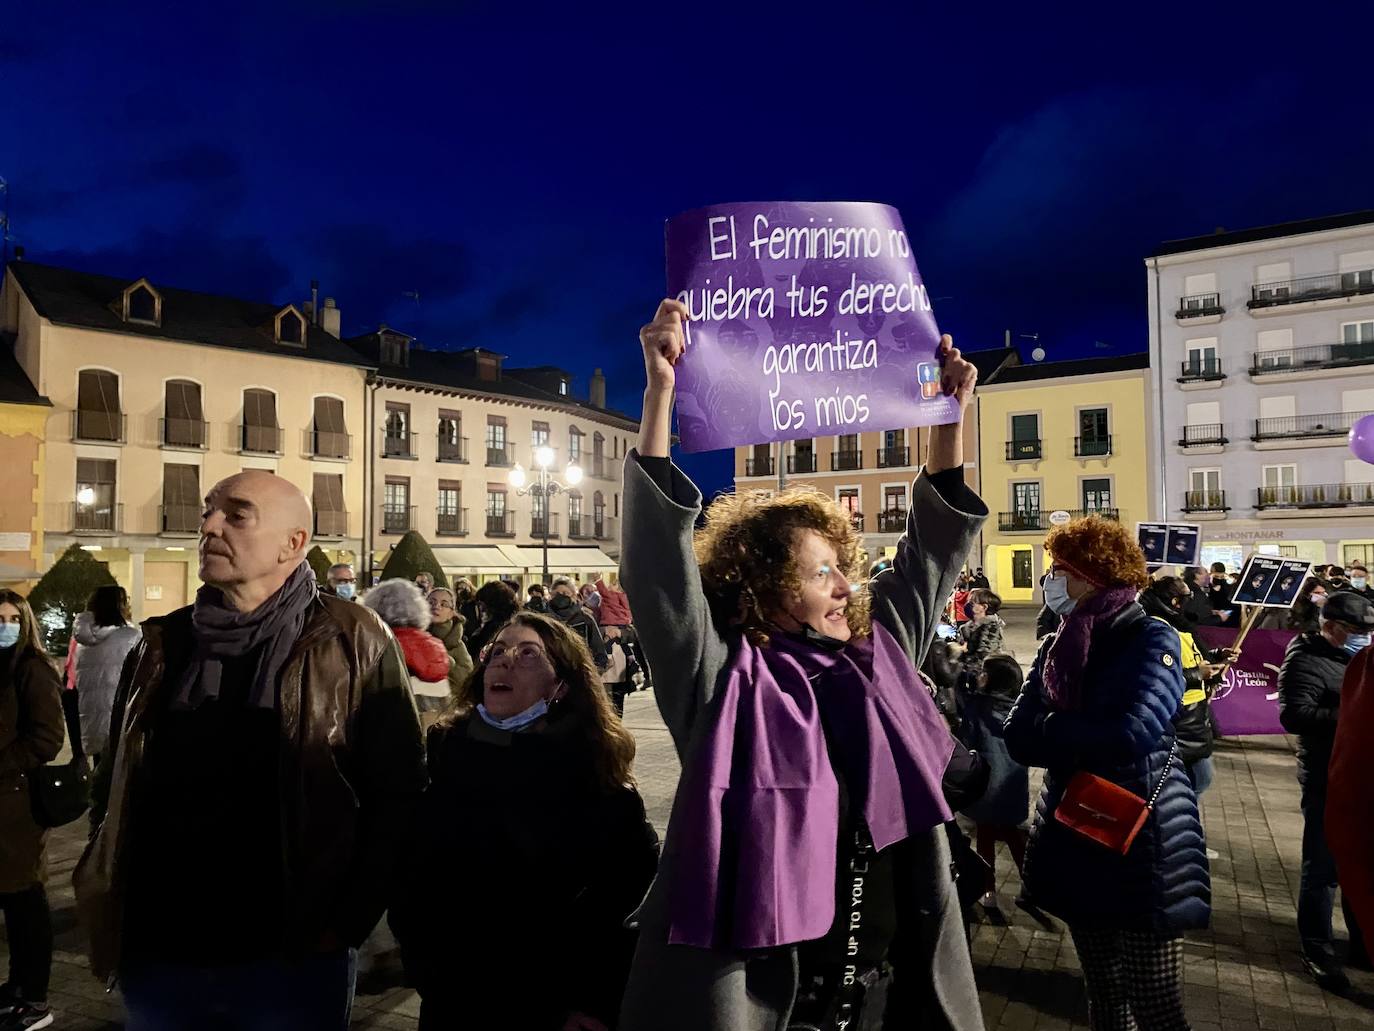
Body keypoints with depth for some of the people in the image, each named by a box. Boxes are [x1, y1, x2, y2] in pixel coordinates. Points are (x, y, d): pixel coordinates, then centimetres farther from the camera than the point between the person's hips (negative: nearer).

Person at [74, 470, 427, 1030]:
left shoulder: (351, 642, -10)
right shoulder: (163, 646, 4)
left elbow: (398, 790, -10)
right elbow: (115, 789, 14)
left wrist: (348, 921, -11)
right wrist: (112, 911, 6)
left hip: (289, 960, -4)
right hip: (156, 956, 4)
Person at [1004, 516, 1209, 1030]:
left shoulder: (1151, 639, -11)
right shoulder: (1056, 647, 6)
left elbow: (1131, 735, -25)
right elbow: (1018, 738, -3)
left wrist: (1050, 729, -12)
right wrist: (1084, 740, -18)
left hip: (1143, 844, -6)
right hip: (1076, 840, 6)